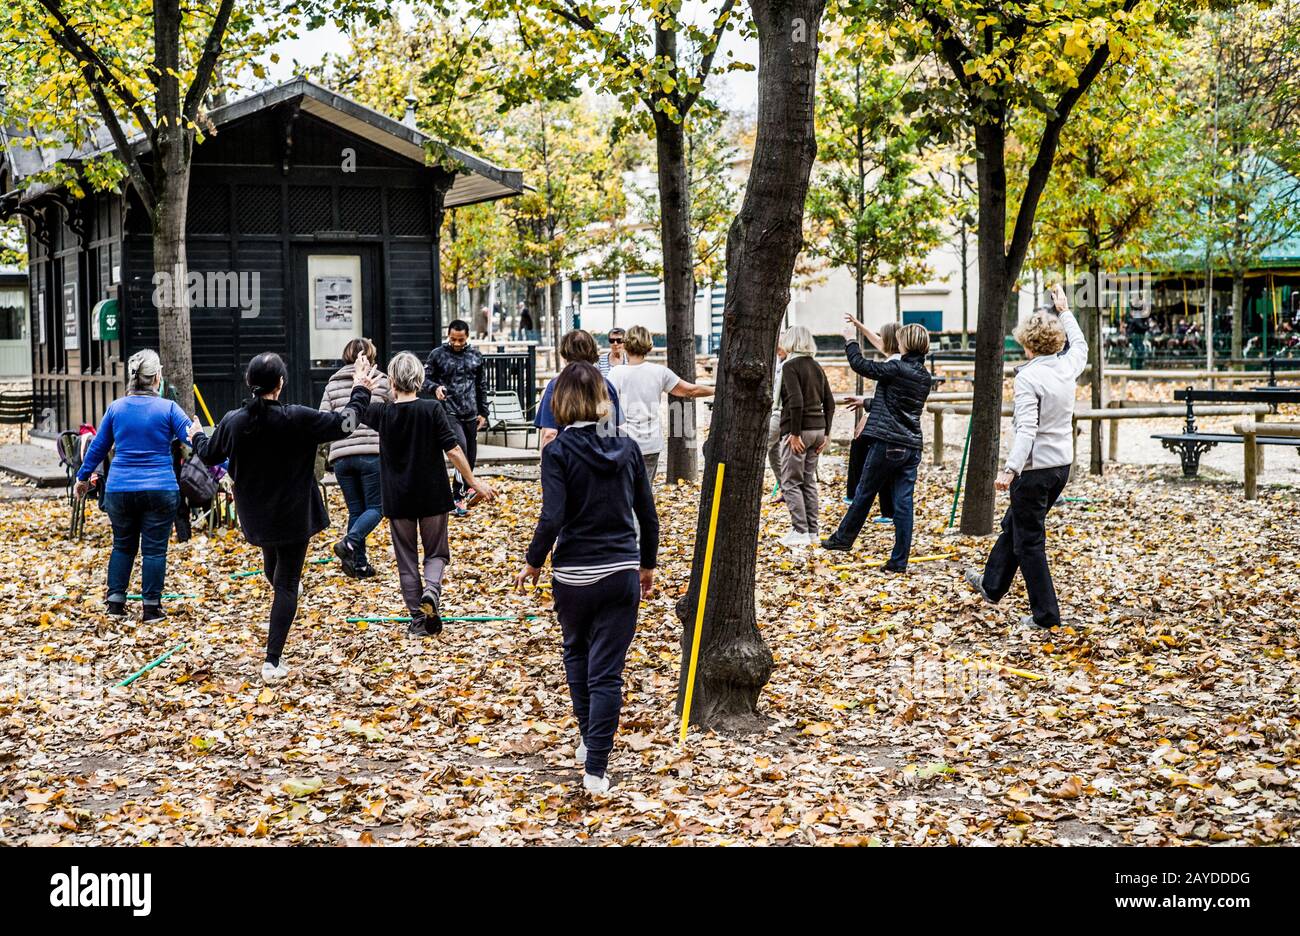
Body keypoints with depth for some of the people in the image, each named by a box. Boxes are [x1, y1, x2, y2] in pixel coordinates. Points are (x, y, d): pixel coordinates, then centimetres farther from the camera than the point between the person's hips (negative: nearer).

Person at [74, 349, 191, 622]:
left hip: (120, 489, 3)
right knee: (154, 549, 4)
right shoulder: (168, 409, -6)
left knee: (122, 545, 17)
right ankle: (151, 607, 6)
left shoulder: (115, 408, 4)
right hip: (160, 490, -3)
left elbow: (98, 447, 12)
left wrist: (83, 477, 25)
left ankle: (115, 602, 17)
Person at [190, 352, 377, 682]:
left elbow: (209, 455, 8)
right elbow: (344, 424, -12)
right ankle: (272, 661, -5)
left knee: (273, 564, 34)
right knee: (286, 585, 2)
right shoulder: (297, 419, -21)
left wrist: (196, 438, 31)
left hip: (254, 516, 5)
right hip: (292, 516, -5)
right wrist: (361, 392, 5)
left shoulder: (232, 422, -10)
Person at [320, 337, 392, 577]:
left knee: (355, 510, 12)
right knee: (375, 507, 5)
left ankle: (360, 564, 9)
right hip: (372, 453, -3)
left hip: (341, 456, 3)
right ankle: (349, 543, -19)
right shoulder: (381, 381, 3)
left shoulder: (332, 384, 10)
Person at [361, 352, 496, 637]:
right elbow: (453, 449, -12)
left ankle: (418, 620, 9)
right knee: (436, 553, 13)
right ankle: (431, 589, -17)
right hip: (432, 495, -1)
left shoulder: (382, 412, -4)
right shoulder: (432, 410, -10)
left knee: (406, 559, 10)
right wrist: (474, 481, -3)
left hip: (397, 499, 1)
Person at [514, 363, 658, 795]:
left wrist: (533, 563, -1)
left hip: (574, 575, -1)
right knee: (607, 673, 3)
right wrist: (647, 565, 20)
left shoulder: (558, 452, -10)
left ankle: (588, 741, 31)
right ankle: (596, 768, 0)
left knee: (577, 654, 25)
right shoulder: (626, 448, 1)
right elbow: (648, 517, 6)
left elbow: (552, 518, -18)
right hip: (622, 574, 1)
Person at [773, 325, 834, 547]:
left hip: (799, 429, -8)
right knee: (809, 481, 14)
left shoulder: (790, 366, -10)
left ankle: (800, 532, -6)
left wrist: (795, 433, -18)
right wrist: (826, 433, 14)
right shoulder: (817, 367, 13)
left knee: (790, 482, -2)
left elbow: (796, 401, -21)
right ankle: (813, 532, 15)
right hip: (817, 429, 8)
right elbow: (830, 403, 13)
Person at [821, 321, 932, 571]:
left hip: (886, 443, -6)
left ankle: (843, 538, 27)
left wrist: (850, 340, 12)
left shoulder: (896, 369, -13)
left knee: (864, 494, 11)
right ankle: (899, 561, 1)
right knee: (903, 502, 2)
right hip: (912, 446, 6)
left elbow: (860, 364, -6)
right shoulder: (924, 376, 11)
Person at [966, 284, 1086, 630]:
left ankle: (1046, 614, 3)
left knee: (1029, 540, 1)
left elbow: (1027, 430, -26)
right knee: (1014, 524, 25)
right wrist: (1064, 310, 38)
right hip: (1062, 465, 8)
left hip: (1034, 468, -8)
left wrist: (1010, 470, -32)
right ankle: (992, 584, 41)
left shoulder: (1028, 377, -18)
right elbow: (1080, 346, 28)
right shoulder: (1067, 367, 3)